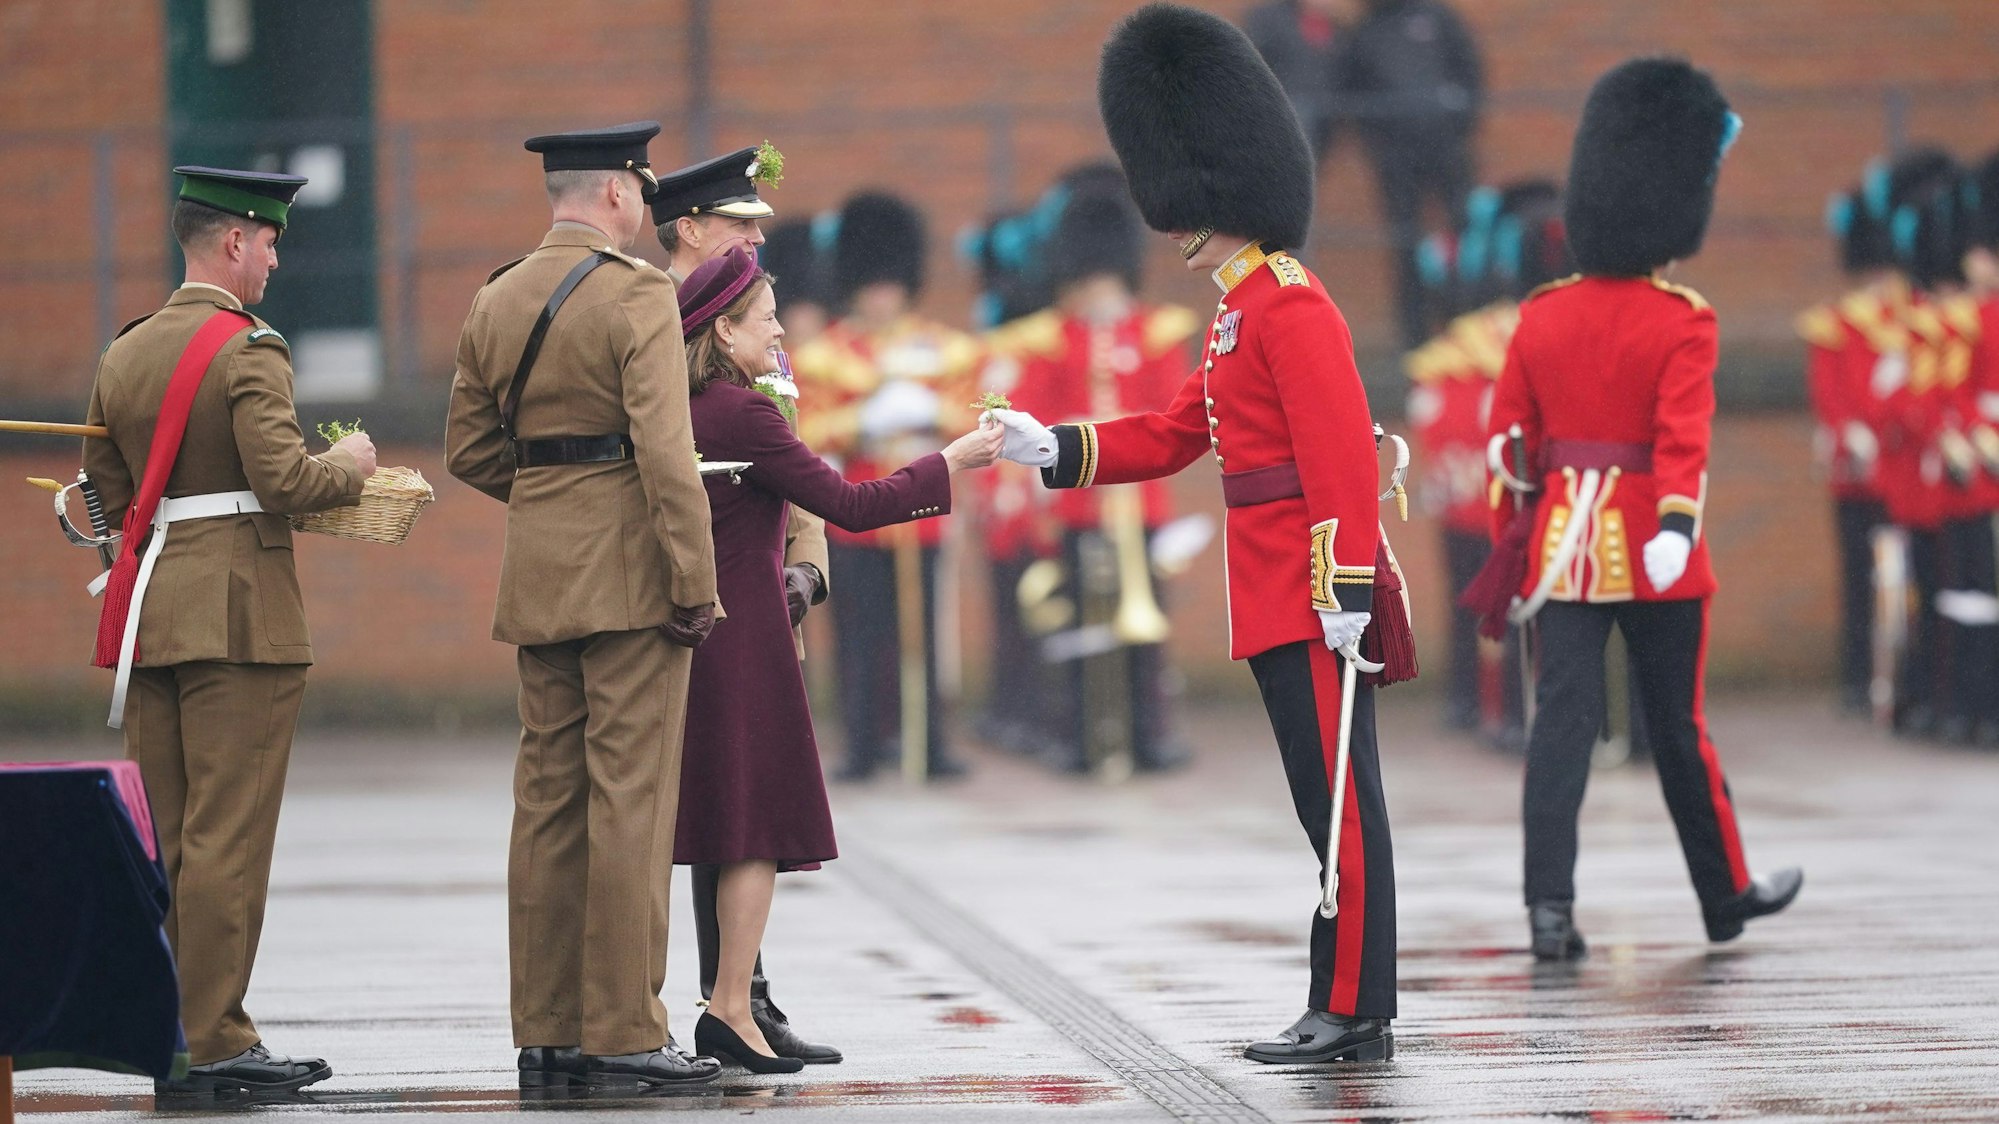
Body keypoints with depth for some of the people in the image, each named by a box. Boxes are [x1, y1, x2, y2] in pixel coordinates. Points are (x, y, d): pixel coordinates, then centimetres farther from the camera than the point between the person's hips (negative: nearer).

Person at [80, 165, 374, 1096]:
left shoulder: (124, 354, 13)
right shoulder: (248, 349, -10)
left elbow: (105, 493, 16)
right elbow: (282, 477, -18)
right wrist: (349, 466, 0)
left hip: (148, 617, 8)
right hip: (240, 615, -7)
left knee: (160, 837, 9)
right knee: (227, 836, -6)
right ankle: (212, 1042, -6)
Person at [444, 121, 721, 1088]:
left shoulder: (495, 302, 11)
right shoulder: (636, 294, -11)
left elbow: (469, 450, 14)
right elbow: (665, 450, -18)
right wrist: (695, 583, -15)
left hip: (537, 572, 7)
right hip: (631, 573, -7)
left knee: (548, 799, 9)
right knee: (630, 799, -5)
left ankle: (546, 1031, 11)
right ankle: (624, 1033, -5)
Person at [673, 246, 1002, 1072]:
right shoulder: (745, 415, -15)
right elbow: (848, 505, -16)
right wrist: (949, 465, -8)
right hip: (743, 638, -8)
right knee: (763, 824, -3)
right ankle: (732, 1010, -6)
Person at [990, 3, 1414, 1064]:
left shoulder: (1290, 308, -14)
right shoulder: (1240, 313, 18)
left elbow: (1344, 453, -20)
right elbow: (1173, 435, 23)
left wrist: (1346, 588, -24)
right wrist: (1053, 449, 12)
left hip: (1313, 594, -10)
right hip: (1277, 596, 10)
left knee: (1340, 800, -7)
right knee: (1327, 802, 11)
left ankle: (1354, 1015, -5)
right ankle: (1346, 1009, 14)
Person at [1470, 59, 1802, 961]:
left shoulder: (1541, 316, 5)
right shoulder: (1681, 321, -9)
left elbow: (1508, 439, 8)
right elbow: (1684, 431, -23)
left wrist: (1509, 549, 16)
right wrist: (1677, 523, -34)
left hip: (1564, 546, 3)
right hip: (1654, 552, -3)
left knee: (1561, 719, -1)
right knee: (1678, 727, 9)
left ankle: (1550, 904, -13)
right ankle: (1727, 896, 24)